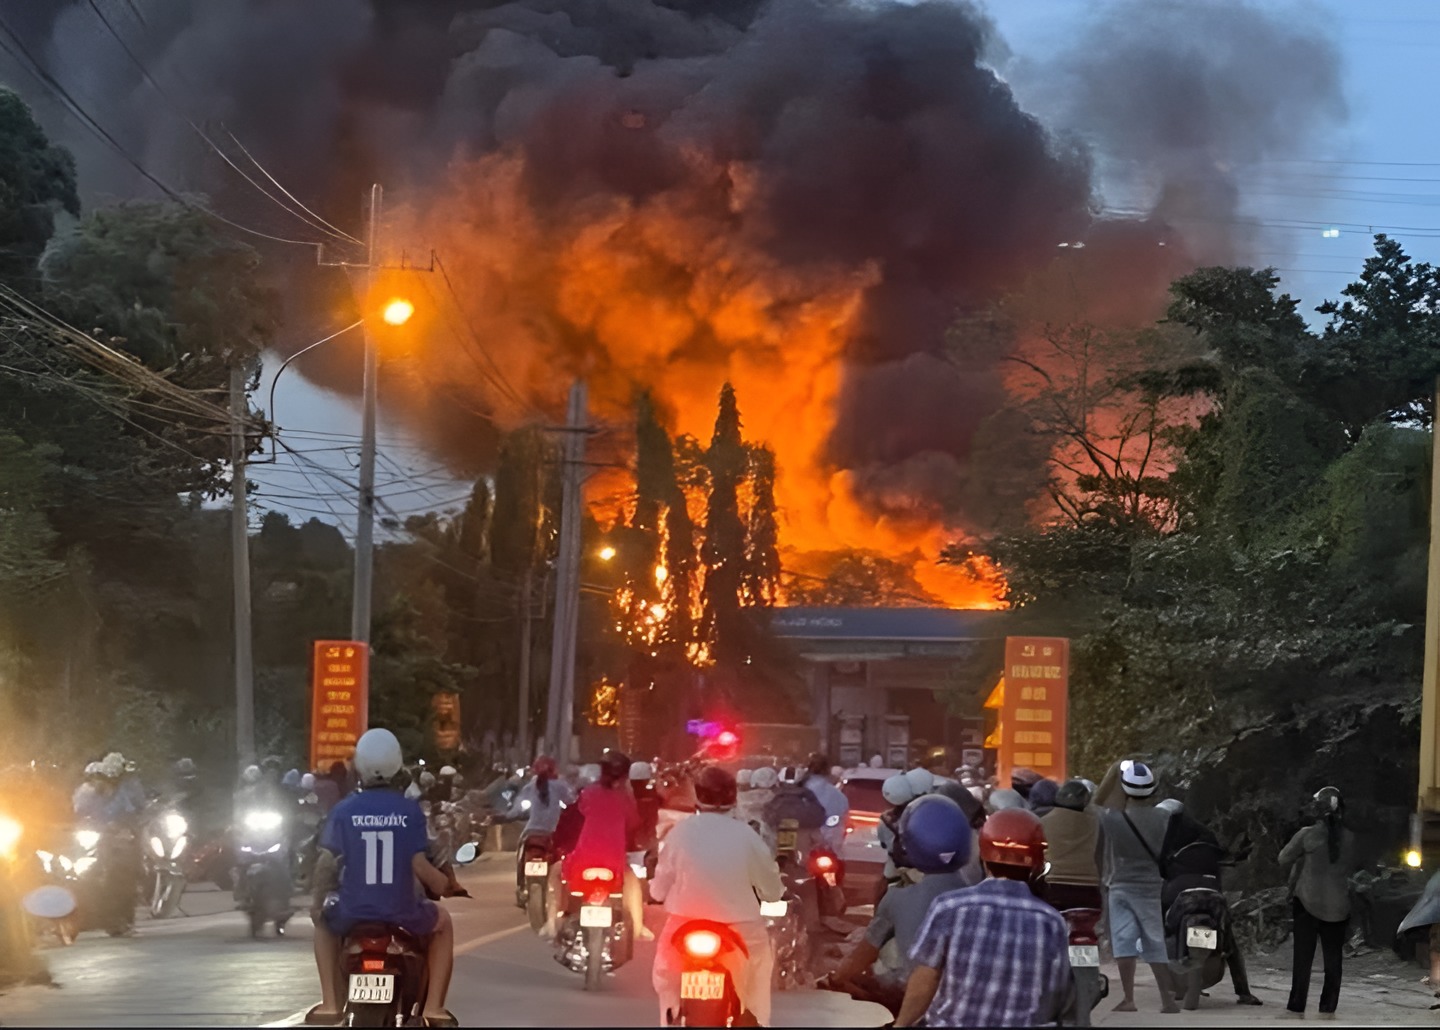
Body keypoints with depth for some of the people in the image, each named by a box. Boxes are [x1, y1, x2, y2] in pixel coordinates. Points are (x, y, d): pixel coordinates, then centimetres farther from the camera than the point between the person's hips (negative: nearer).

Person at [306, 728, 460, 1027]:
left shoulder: (344, 810, -4)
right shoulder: (410, 810, -5)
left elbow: (326, 864, -5)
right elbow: (419, 866, -8)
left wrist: (318, 905, 12)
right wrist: (445, 886, 13)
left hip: (353, 912, 1)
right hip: (401, 913, -1)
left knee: (324, 922, 35)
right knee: (442, 923, 31)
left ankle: (330, 1002, 22)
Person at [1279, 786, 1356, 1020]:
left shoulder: (1307, 835, -11)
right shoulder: (1348, 838, -2)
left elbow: (1283, 858, -1)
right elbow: (1350, 868, 12)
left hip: (1309, 902, -2)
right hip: (1338, 905, 2)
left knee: (1303, 957, 1)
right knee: (1333, 957, 8)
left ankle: (1297, 1008, 1)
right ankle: (1328, 1008, 7)